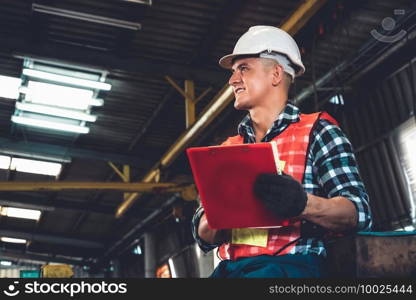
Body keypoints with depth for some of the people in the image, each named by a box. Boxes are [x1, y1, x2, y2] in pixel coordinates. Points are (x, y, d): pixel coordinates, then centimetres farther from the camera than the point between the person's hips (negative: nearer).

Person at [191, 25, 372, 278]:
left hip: (292, 264, -4)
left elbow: (358, 214, -3)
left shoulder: (317, 131, 7)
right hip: (230, 267, 4)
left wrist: (303, 203, -22)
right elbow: (203, 235, 16)